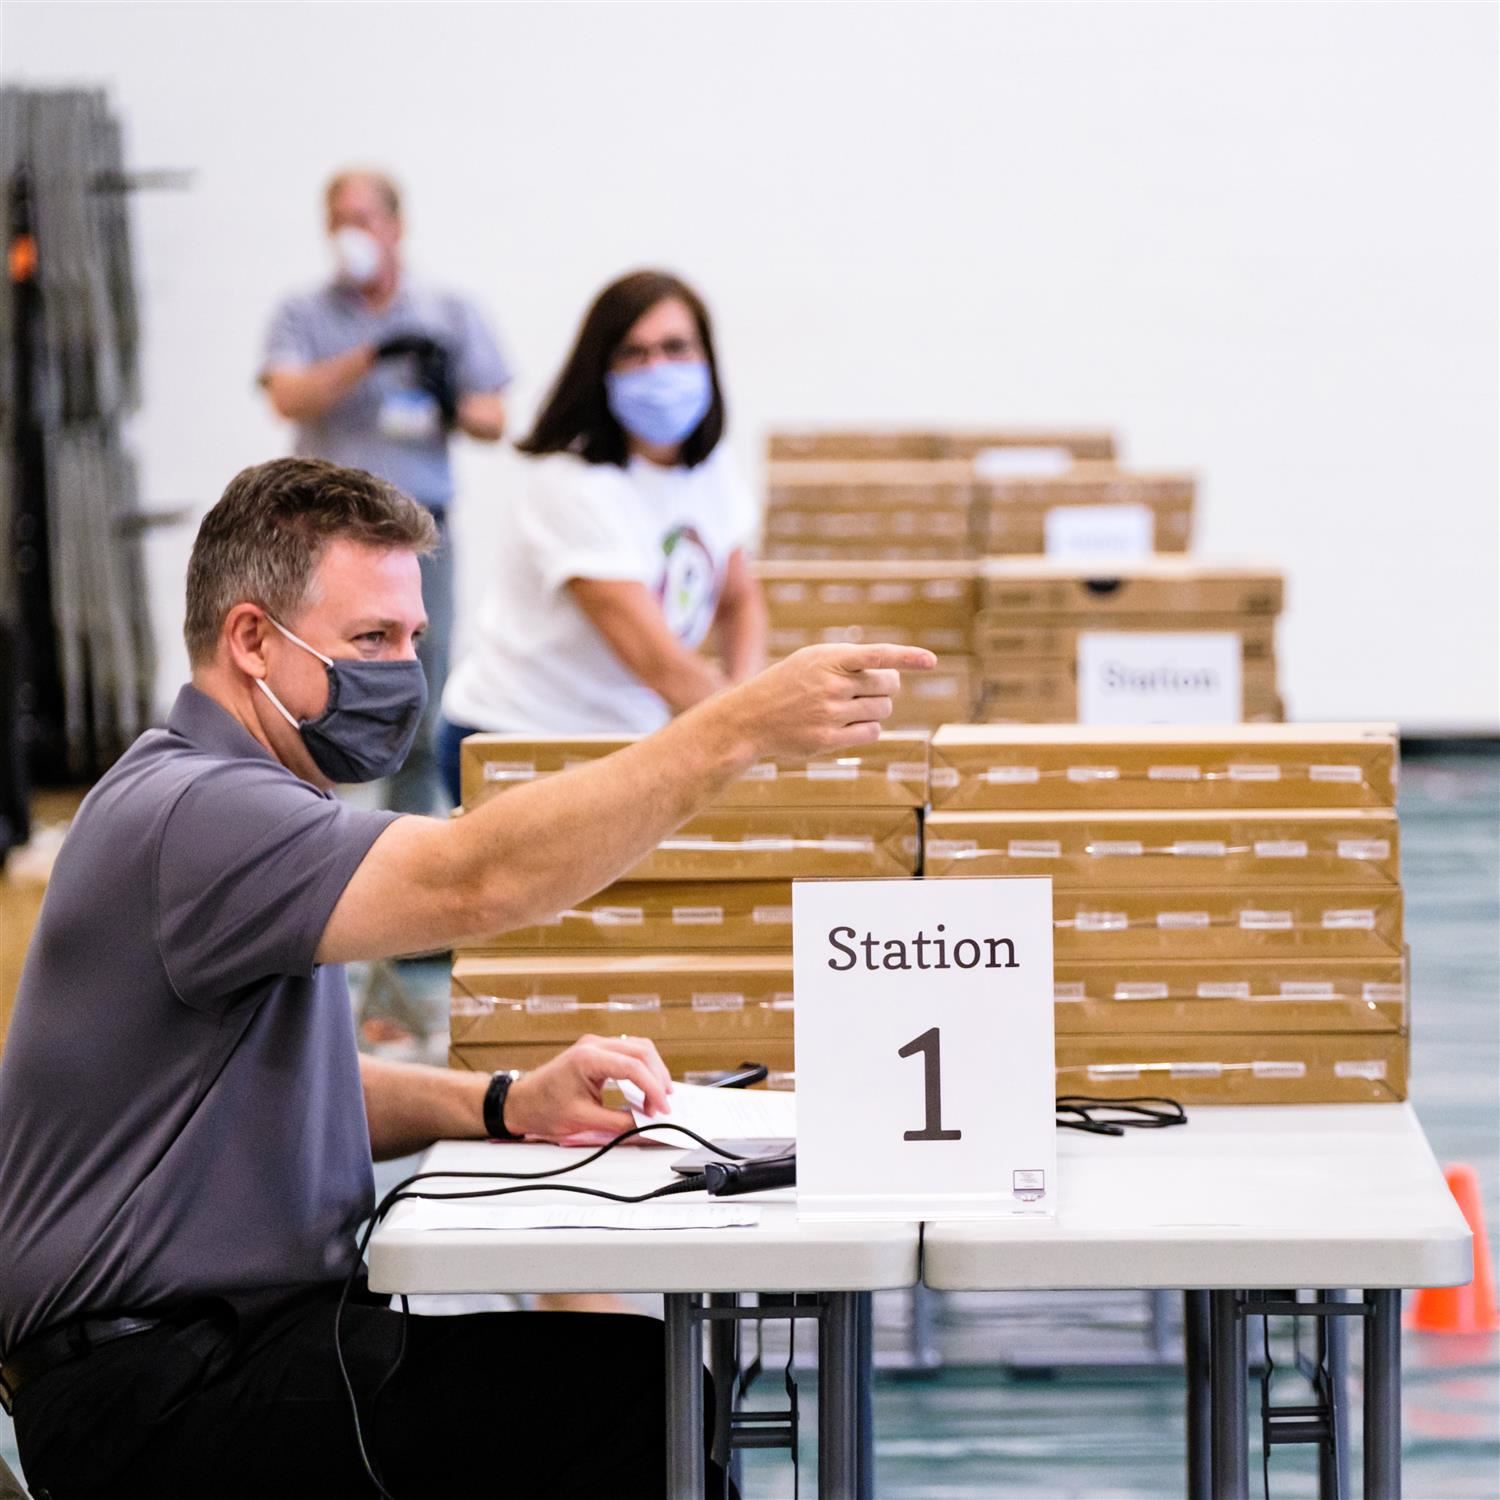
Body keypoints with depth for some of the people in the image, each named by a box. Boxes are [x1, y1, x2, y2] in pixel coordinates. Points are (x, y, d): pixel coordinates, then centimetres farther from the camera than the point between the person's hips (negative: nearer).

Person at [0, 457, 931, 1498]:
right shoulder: (192, 814, -17)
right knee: (625, 1387, -24)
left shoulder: (223, 801, 20)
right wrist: (742, 729, -34)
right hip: (151, 1390, -11)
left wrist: (506, 1107, 7)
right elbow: (471, 882, -31)